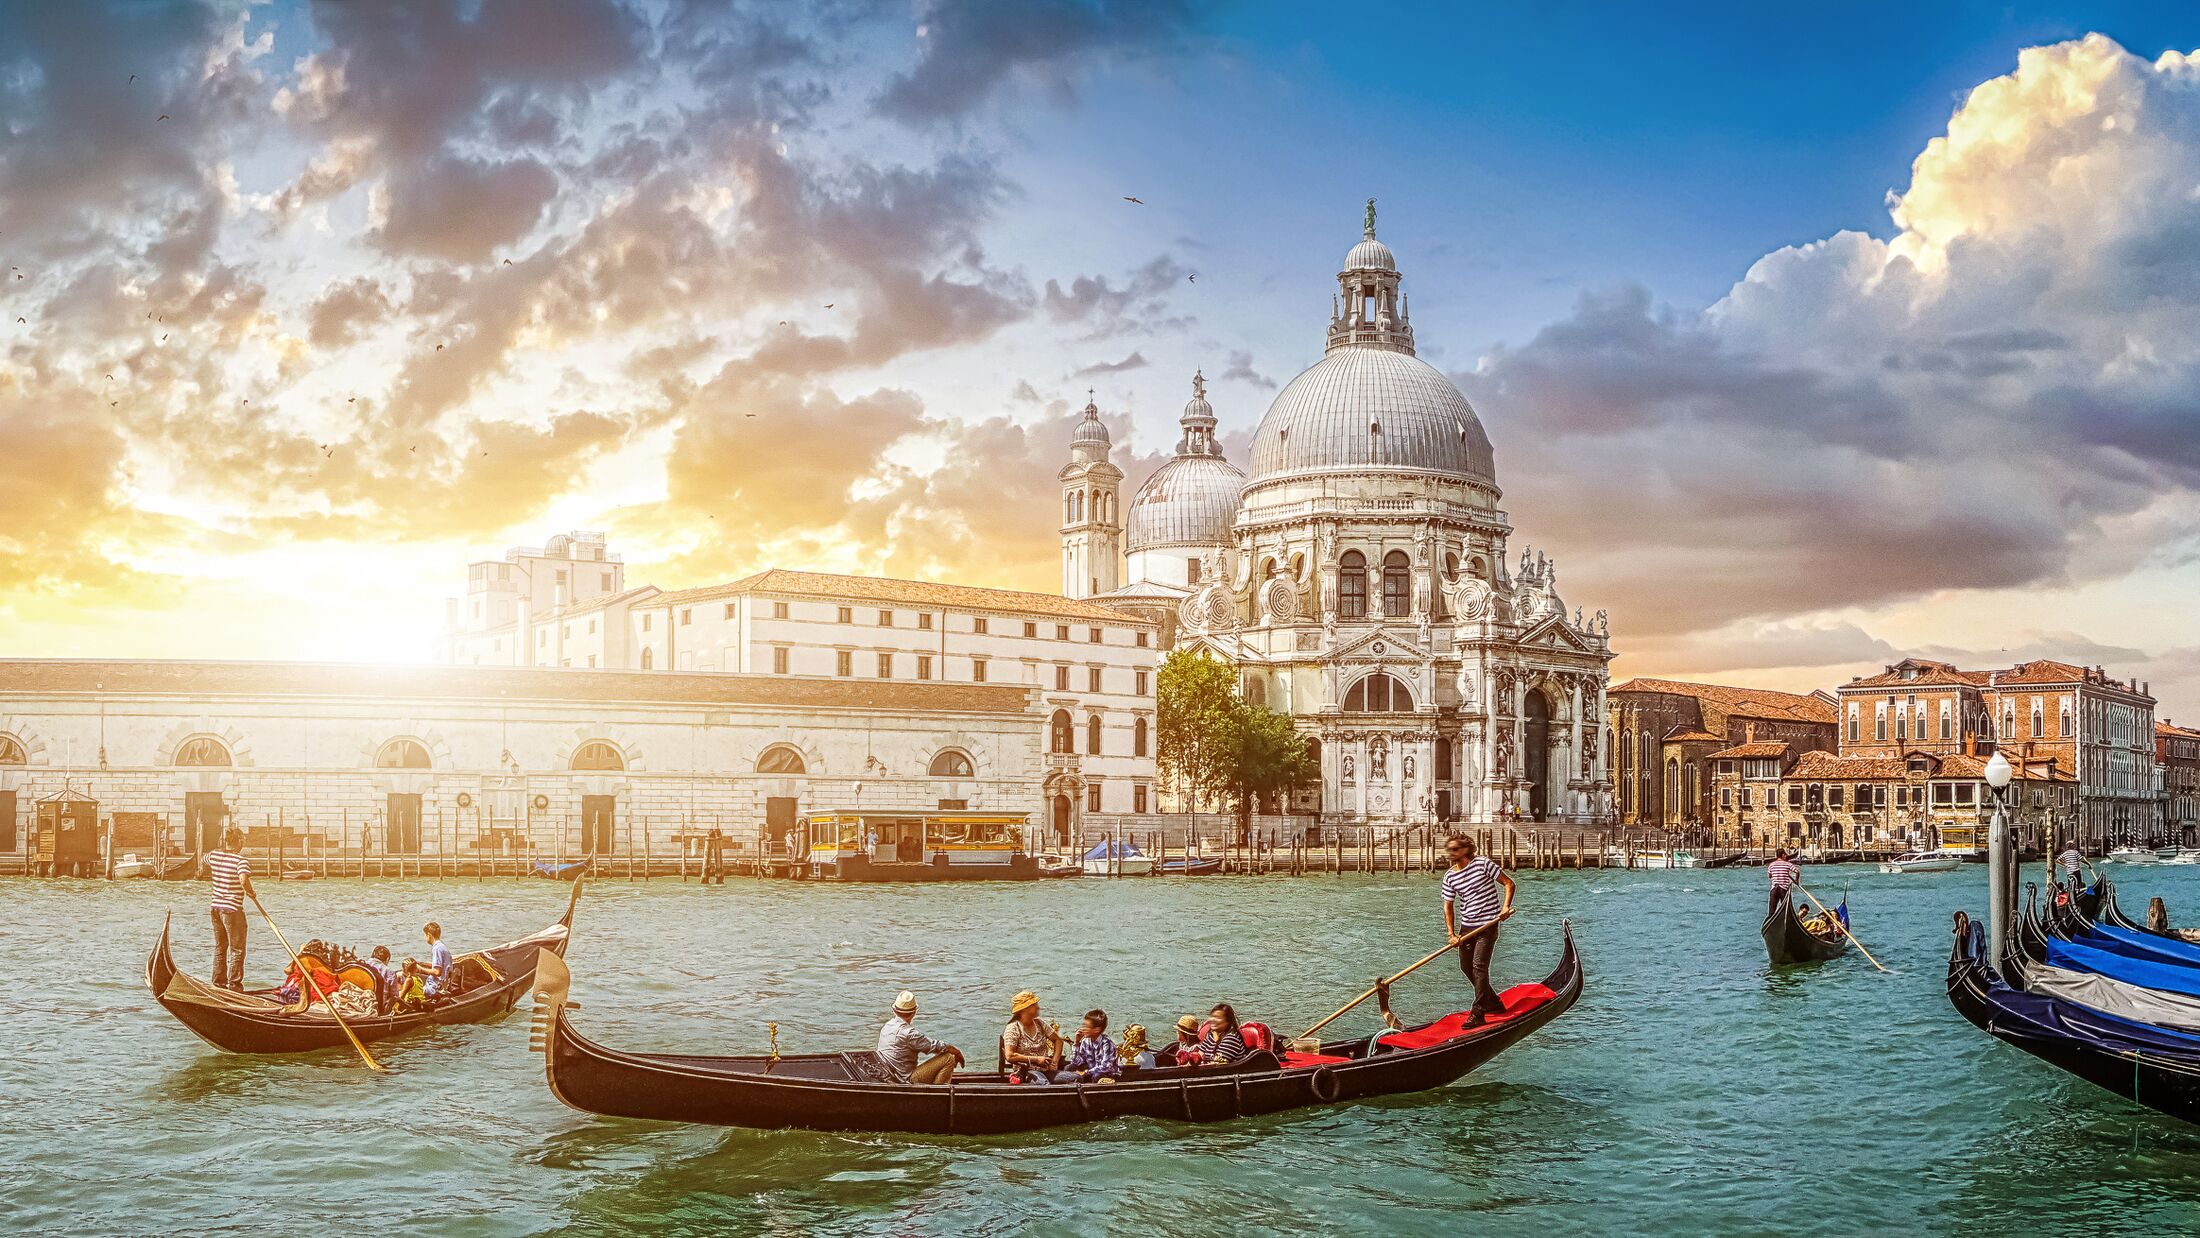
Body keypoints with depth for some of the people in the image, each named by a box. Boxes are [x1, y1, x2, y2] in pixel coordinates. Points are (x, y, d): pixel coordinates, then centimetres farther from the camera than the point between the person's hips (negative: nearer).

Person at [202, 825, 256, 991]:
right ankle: (234, 985, 1)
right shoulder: (240, 860, -16)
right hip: (233, 910, -7)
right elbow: (244, 880, -31)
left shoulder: (213, 855, 4)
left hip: (216, 907, 7)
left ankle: (218, 983, 25)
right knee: (237, 950, 2)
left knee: (220, 948, 19)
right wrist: (253, 894, -15)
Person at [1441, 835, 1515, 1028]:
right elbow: (1448, 906, 8)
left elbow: (1508, 883, -5)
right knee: (1466, 966, 12)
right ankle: (1494, 1003, 31)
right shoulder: (1450, 877, 4)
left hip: (1488, 924, -7)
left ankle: (1477, 1014, -14)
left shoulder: (1483, 863, -10)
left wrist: (1506, 906, -20)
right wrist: (1452, 934, 0)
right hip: (1466, 926, 7)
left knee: (1479, 965, -15)